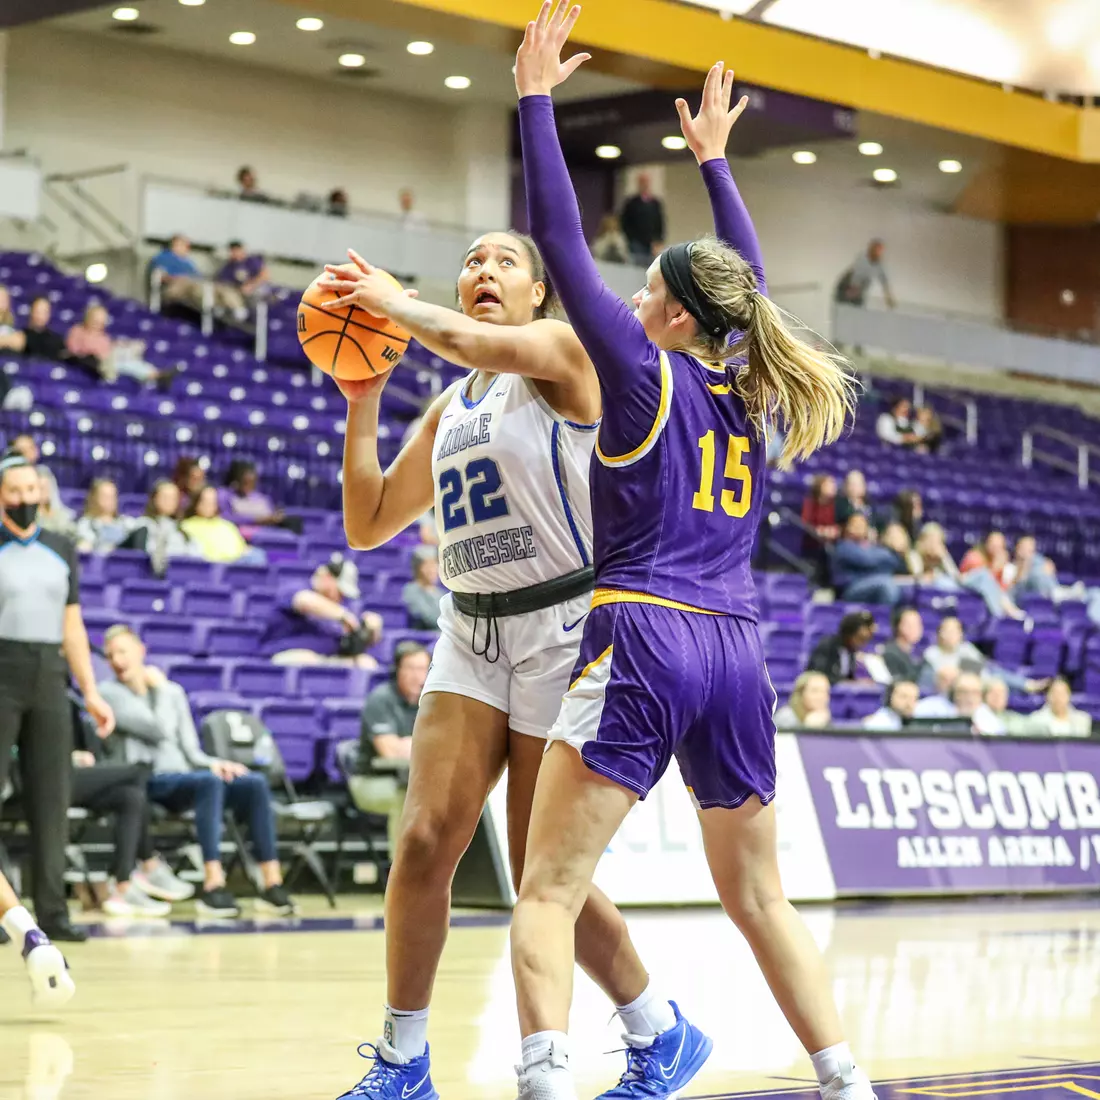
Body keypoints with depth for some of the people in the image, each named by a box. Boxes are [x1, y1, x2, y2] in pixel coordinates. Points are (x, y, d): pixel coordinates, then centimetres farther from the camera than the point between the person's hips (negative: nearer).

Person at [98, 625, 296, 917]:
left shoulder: (173, 691, 23)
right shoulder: (110, 692, 4)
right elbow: (159, 729, -9)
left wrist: (212, 762, -4)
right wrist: (160, 688, 6)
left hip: (183, 776, 6)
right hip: (149, 784, -6)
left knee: (255, 782, -21)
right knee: (208, 781, -37)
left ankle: (273, 885, -29)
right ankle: (213, 887, -47)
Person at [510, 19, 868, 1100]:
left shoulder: (648, 373, -1)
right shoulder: (755, 395, 13)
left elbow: (561, 243, 0)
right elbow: (745, 280, 32)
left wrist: (536, 98, 6)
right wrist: (713, 159, 41)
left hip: (641, 643, -6)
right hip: (735, 655, 6)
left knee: (546, 891, -8)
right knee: (759, 899, 17)